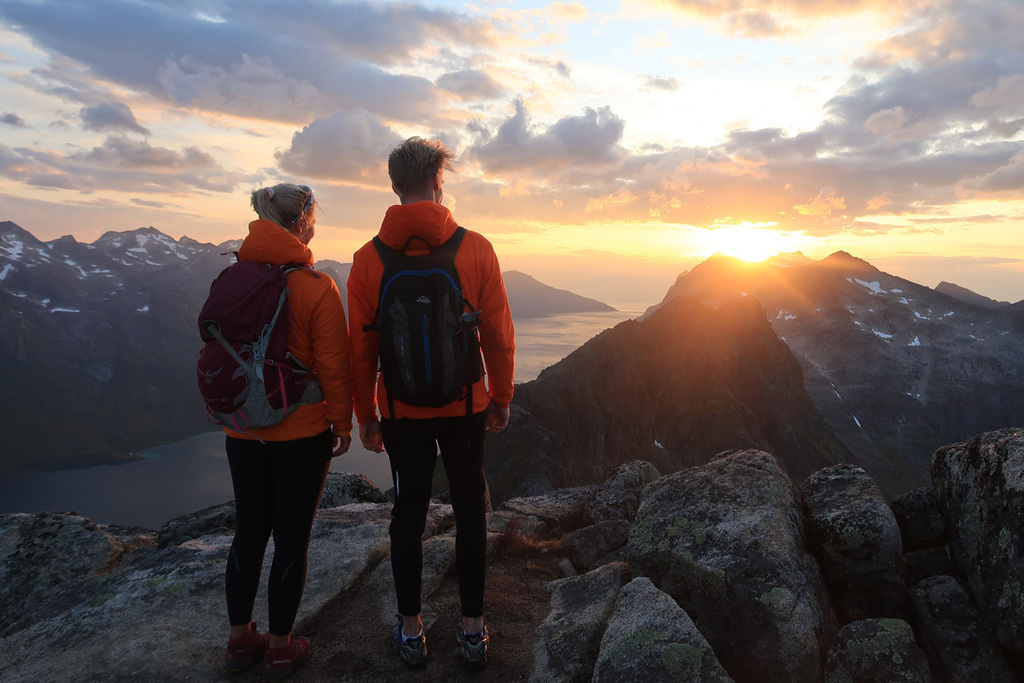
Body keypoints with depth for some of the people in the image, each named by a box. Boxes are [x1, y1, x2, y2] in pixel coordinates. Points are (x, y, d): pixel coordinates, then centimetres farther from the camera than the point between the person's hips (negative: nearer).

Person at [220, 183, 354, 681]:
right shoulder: (317, 287, -17)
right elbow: (333, 366, -14)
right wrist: (342, 425, -1)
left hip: (242, 431, 5)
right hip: (301, 434, -5)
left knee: (249, 531, 19)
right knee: (291, 537, 10)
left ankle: (240, 640, 33)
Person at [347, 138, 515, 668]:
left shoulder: (368, 258, -5)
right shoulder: (475, 248, -9)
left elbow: (361, 348, -2)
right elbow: (499, 333, -6)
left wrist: (365, 416, 9)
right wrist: (501, 397, 7)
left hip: (401, 411, 1)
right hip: (465, 406, -1)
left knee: (408, 513, 14)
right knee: (470, 511, 13)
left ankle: (411, 631, 27)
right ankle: (472, 629, 25)